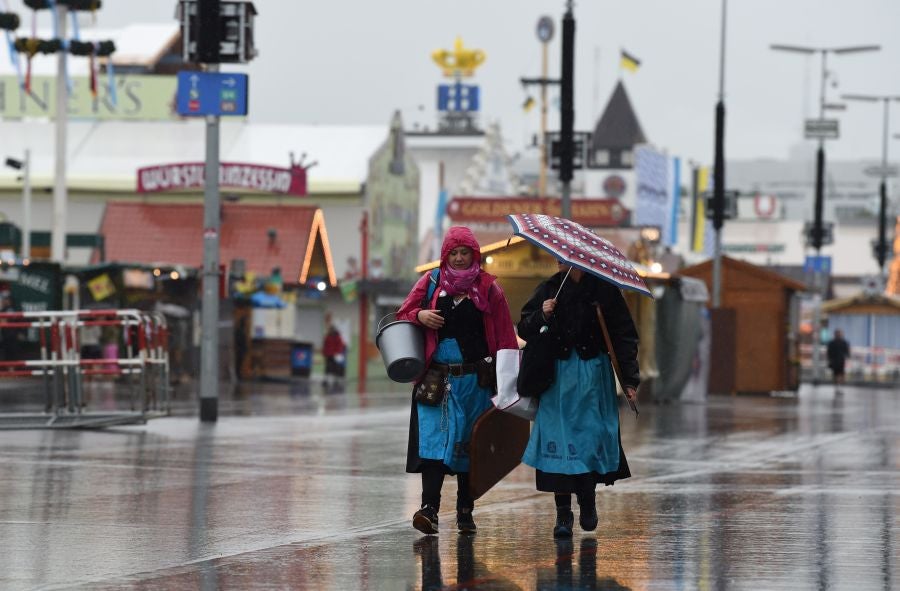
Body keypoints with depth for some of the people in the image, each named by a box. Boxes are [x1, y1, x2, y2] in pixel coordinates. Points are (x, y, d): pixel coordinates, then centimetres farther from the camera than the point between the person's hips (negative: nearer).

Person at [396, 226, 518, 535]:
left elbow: (505, 336, 3)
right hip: (436, 379, 0)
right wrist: (419, 316, -10)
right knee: (434, 438, -15)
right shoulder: (430, 283, 6)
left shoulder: (488, 288, 4)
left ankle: (465, 511, 17)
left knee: (470, 444, 7)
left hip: (475, 379, 1)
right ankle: (429, 509, -25)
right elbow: (402, 315, 13)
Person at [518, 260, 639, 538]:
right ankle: (563, 513, -3)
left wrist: (629, 378, -4)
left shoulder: (604, 289, 2)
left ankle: (587, 501, 18)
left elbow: (624, 335, 3)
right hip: (558, 376, 1)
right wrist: (541, 315, -15)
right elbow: (523, 330, 6)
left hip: (593, 375, -1)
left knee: (592, 435, -4)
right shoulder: (549, 289, 7)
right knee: (559, 441, -5)